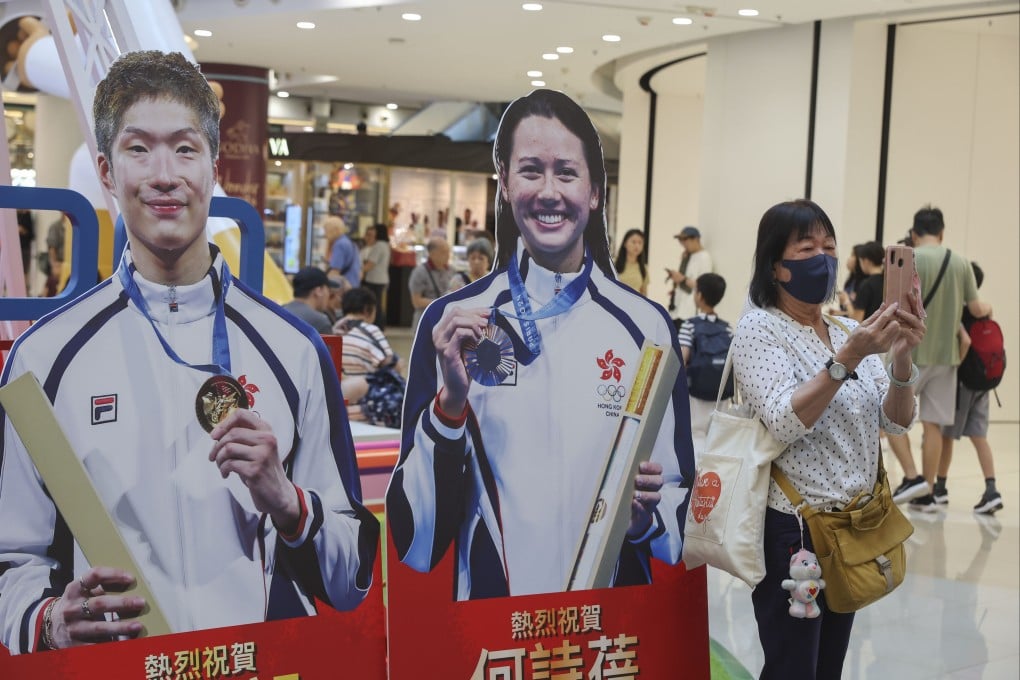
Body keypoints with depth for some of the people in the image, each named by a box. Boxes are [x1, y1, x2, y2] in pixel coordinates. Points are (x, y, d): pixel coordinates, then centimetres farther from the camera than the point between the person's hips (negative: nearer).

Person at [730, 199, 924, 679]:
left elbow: (897, 421, 0)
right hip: (791, 528, -6)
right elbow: (785, 424, -23)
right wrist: (847, 360, -31)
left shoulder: (851, 332, 9)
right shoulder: (758, 329, -10)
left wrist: (901, 356, -17)